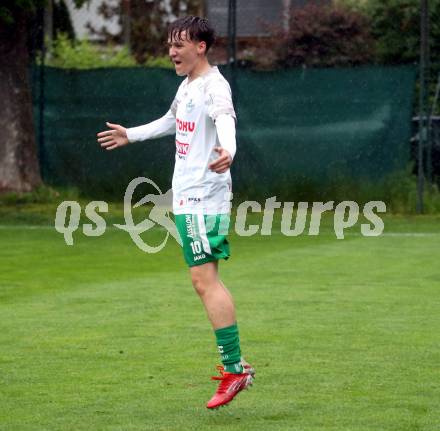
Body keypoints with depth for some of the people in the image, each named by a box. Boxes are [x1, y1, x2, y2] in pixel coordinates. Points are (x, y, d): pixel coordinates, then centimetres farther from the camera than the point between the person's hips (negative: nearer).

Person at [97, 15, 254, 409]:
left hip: (203, 199, -10)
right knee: (205, 280, 11)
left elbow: (225, 120, -36)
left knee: (204, 278, -16)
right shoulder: (187, 85, 17)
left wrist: (228, 151, -59)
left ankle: (234, 369, -19)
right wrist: (131, 135, 52)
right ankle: (235, 363, 16)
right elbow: (173, 121, 38)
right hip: (188, 197, 10)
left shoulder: (214, 86, -14)